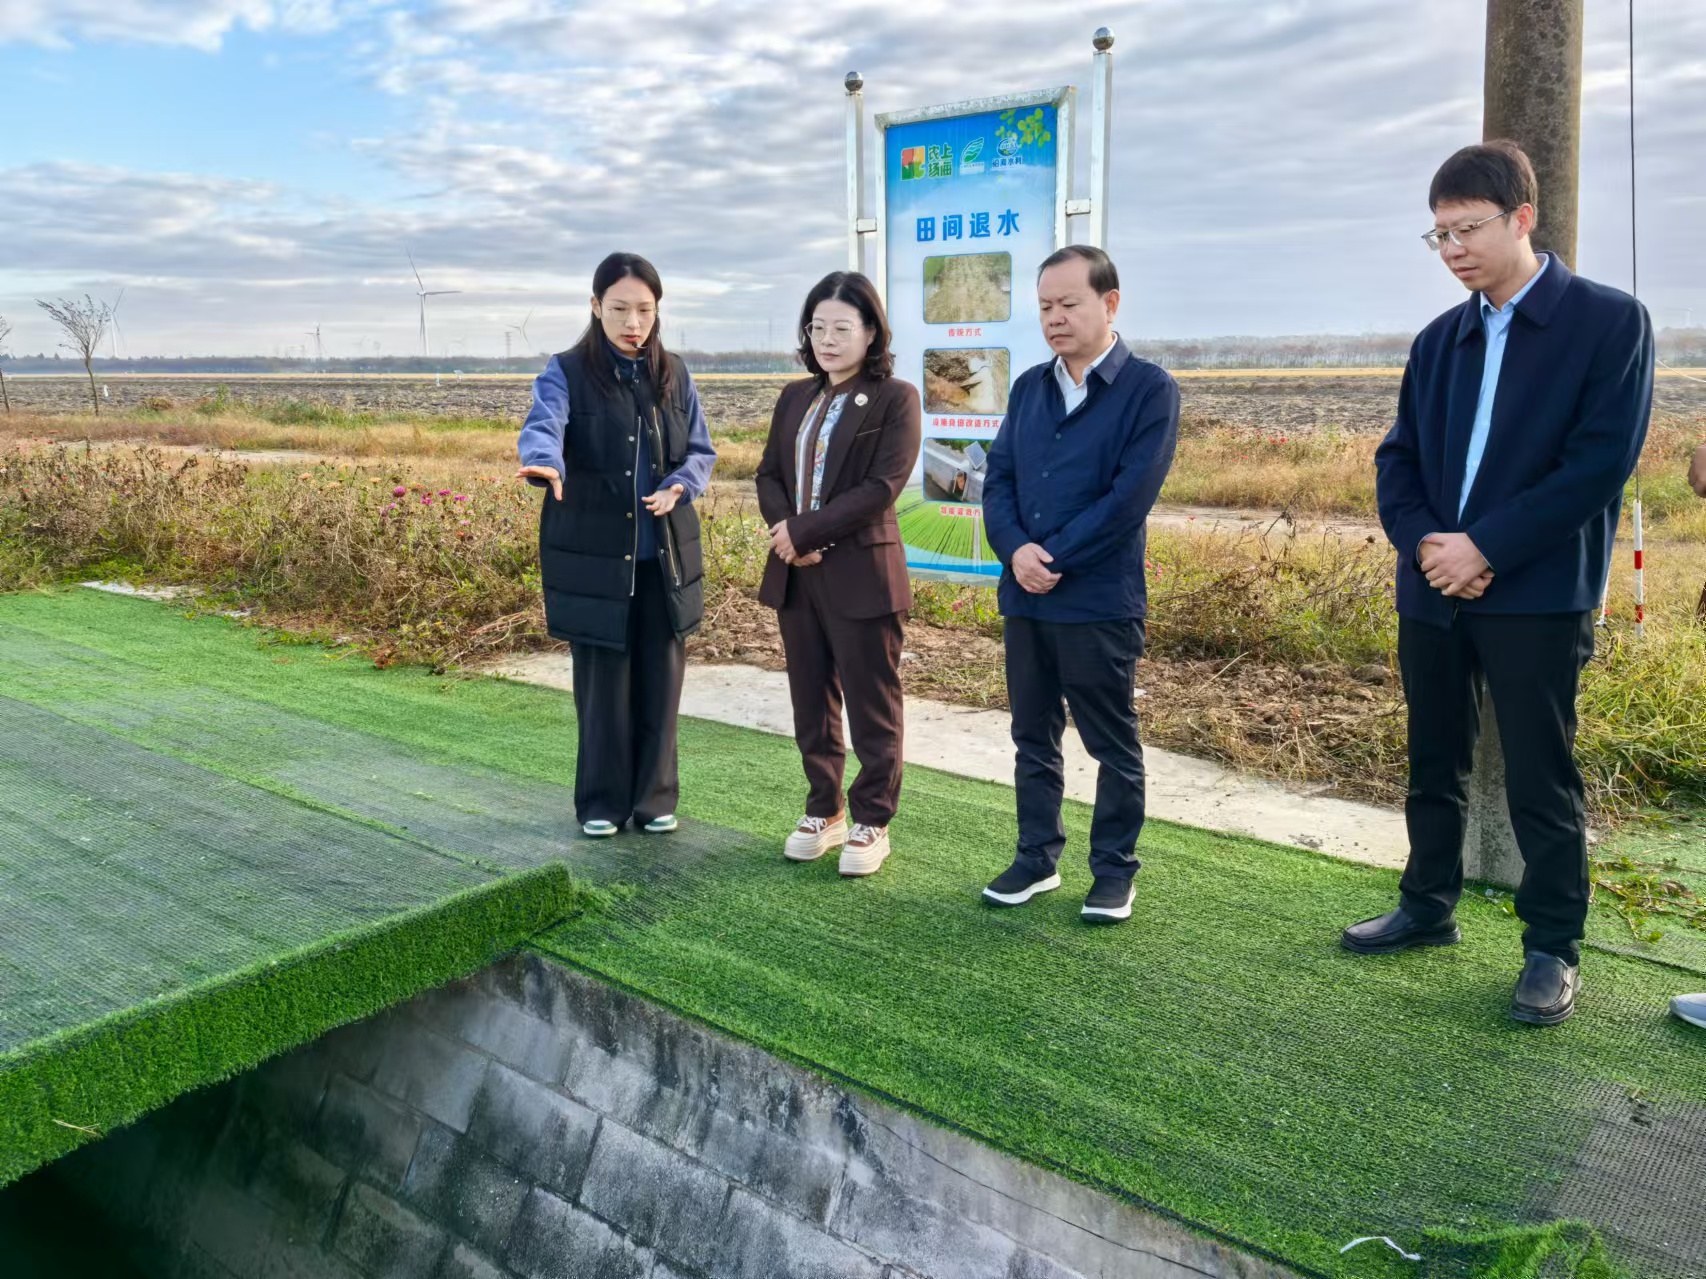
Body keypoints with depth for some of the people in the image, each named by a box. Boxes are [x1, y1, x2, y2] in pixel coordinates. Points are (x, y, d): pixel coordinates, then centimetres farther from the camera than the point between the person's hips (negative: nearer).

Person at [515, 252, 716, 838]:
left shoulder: (674, 374, 8)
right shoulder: (567, 372, -5)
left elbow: (701, 450, 11)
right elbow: (542, 425, -23)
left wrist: (680, 486, -12)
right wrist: (546, 464, -47)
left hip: (664, 556, 4)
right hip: (594, 556, -3)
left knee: (660, 680, 8)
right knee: (602, 683, 3)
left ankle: (655, 796, 24)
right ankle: (602, 801, 20)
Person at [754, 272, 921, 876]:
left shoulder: (895, 397, -6)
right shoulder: (795, 397, 13)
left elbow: (881, 487, -15)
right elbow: (769, 474, 10)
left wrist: (805, 532, -16)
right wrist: (784, 531, -10)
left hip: (861, 574, -6)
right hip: (796, 573, 6)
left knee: (871, 707, 4)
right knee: (811, 702, 14)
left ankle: (871, 823, 17)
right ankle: (823, 810, 28)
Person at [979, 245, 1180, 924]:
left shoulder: (1149, 389, -5)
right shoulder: (1028, 387, 12)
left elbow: (1131, 494, -14)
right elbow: (998, 480, 7)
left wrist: (1054, 559, -15)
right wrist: (1016, 550, -11)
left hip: (1100, 600, -5)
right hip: (1024, 595, 6)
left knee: (1113, 744, 6)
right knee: (1033, 737, 14)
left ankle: (1113, 871, 20)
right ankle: (1037, 858, 28)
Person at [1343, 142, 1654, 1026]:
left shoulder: (1609, 321, -3)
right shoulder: (1439, 340, 13)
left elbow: (1601, 460, -12)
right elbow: (1397, 459, 10)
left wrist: (1486, 547, -17)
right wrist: (1424, 542, -9)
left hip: (1538, 595, -5)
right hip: (1433, 589, 6)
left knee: (1539, 779, 2)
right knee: (1433, 765, 15)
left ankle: (1553, 948, 16)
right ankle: (1427, 909, 31)